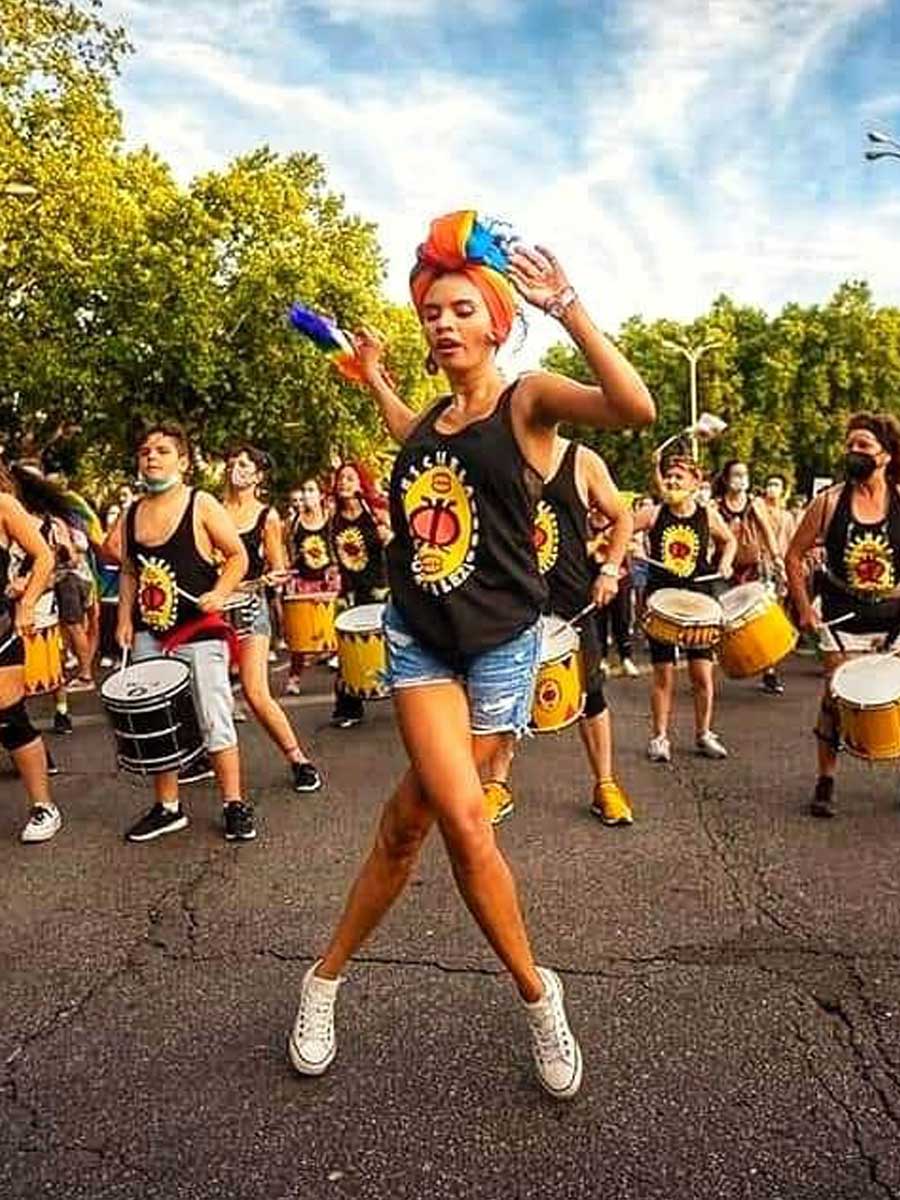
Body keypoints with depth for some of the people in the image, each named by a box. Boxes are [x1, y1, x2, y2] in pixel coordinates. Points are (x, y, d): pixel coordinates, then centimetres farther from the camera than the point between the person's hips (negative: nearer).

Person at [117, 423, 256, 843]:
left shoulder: (202, 505, -4)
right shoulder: (132, 513, 10)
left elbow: (238, 556, -2)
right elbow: (129, 572, 17)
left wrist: (219, 594, -17)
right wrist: (125, 619, 7)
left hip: (200, 631, -5)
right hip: (148, 634, 6)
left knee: (215, 721, -2)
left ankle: (234, 805, 10)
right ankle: (167, 808, 23)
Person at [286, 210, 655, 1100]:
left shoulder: (528, 400, -5)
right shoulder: (431, 419, 10)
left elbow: (634, 408, -23)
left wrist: (566, 307, -23)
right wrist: (375, 378, 29)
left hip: (501, 644, -3)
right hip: (420, 640, 3)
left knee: (412, 818, 2)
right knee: (464, 822, -12)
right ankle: (536, 995, 13)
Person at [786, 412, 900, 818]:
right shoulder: (829, 502, -6)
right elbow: (795, 554, 1)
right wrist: (804, 609, -4)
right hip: (844, 618, -1)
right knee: (836, 698, 0)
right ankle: (826, 782, 14)